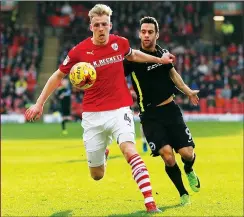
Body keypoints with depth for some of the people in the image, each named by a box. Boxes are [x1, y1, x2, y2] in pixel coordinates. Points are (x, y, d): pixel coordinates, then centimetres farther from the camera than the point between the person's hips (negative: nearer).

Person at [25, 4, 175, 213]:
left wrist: (159, 59, 22)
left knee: (130, 150, -28)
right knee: (97, 175, 8)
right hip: (93, 114, 0)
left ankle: (150, 203, -31)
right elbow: (58, 76, 5)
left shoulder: (120, 43, -1)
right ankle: (102, 151, 48)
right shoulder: (79, 51, -8)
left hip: (119, 109, 0)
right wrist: (39, 104, 3)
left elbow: (133, 55, 25)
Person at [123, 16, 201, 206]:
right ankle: (183, 194, 5)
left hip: (170, 110, 3)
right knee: (167, 156, -17)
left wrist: (188, 92, 32)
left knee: (187, 153, -5)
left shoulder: (163, 53, 4)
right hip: (150, 115, -3)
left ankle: (189, 171, 33)